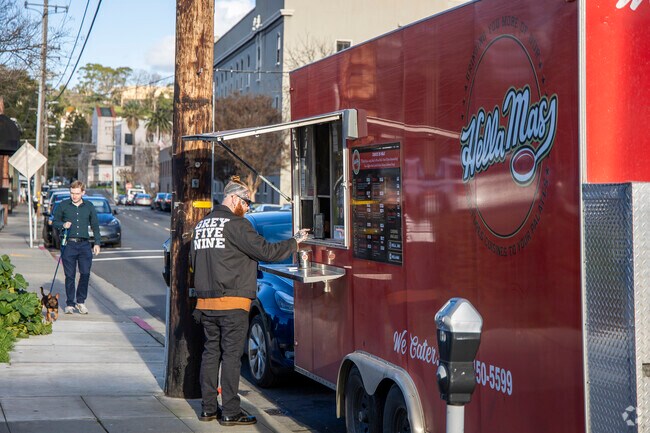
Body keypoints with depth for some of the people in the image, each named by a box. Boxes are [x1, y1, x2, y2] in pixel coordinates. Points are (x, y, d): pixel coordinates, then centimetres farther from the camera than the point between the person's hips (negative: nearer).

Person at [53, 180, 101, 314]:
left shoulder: (89, 206, 10)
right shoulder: (63, 205, 6)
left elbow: (95, 226, 16)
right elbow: (54, 222, 12)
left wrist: (97, 243, 8)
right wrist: (63, 225, -10)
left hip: (84, 244, 1)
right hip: (69, 244, -1)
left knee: (85, 273, -7)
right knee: (70, 276, 1)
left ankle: (80, 301, 10)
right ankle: (69, 304, 11)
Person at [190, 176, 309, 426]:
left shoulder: (202, 225, 14)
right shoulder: (236, 224, -10)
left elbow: (193, 259, 20)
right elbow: (265, 251, -13)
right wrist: (295, 242, -2)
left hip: (205, 302, 7)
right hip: (232, 303, -7)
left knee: (211, 352, 13)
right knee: (231, 355, -3)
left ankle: (208, 408, 17)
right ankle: (230, 412, -1)